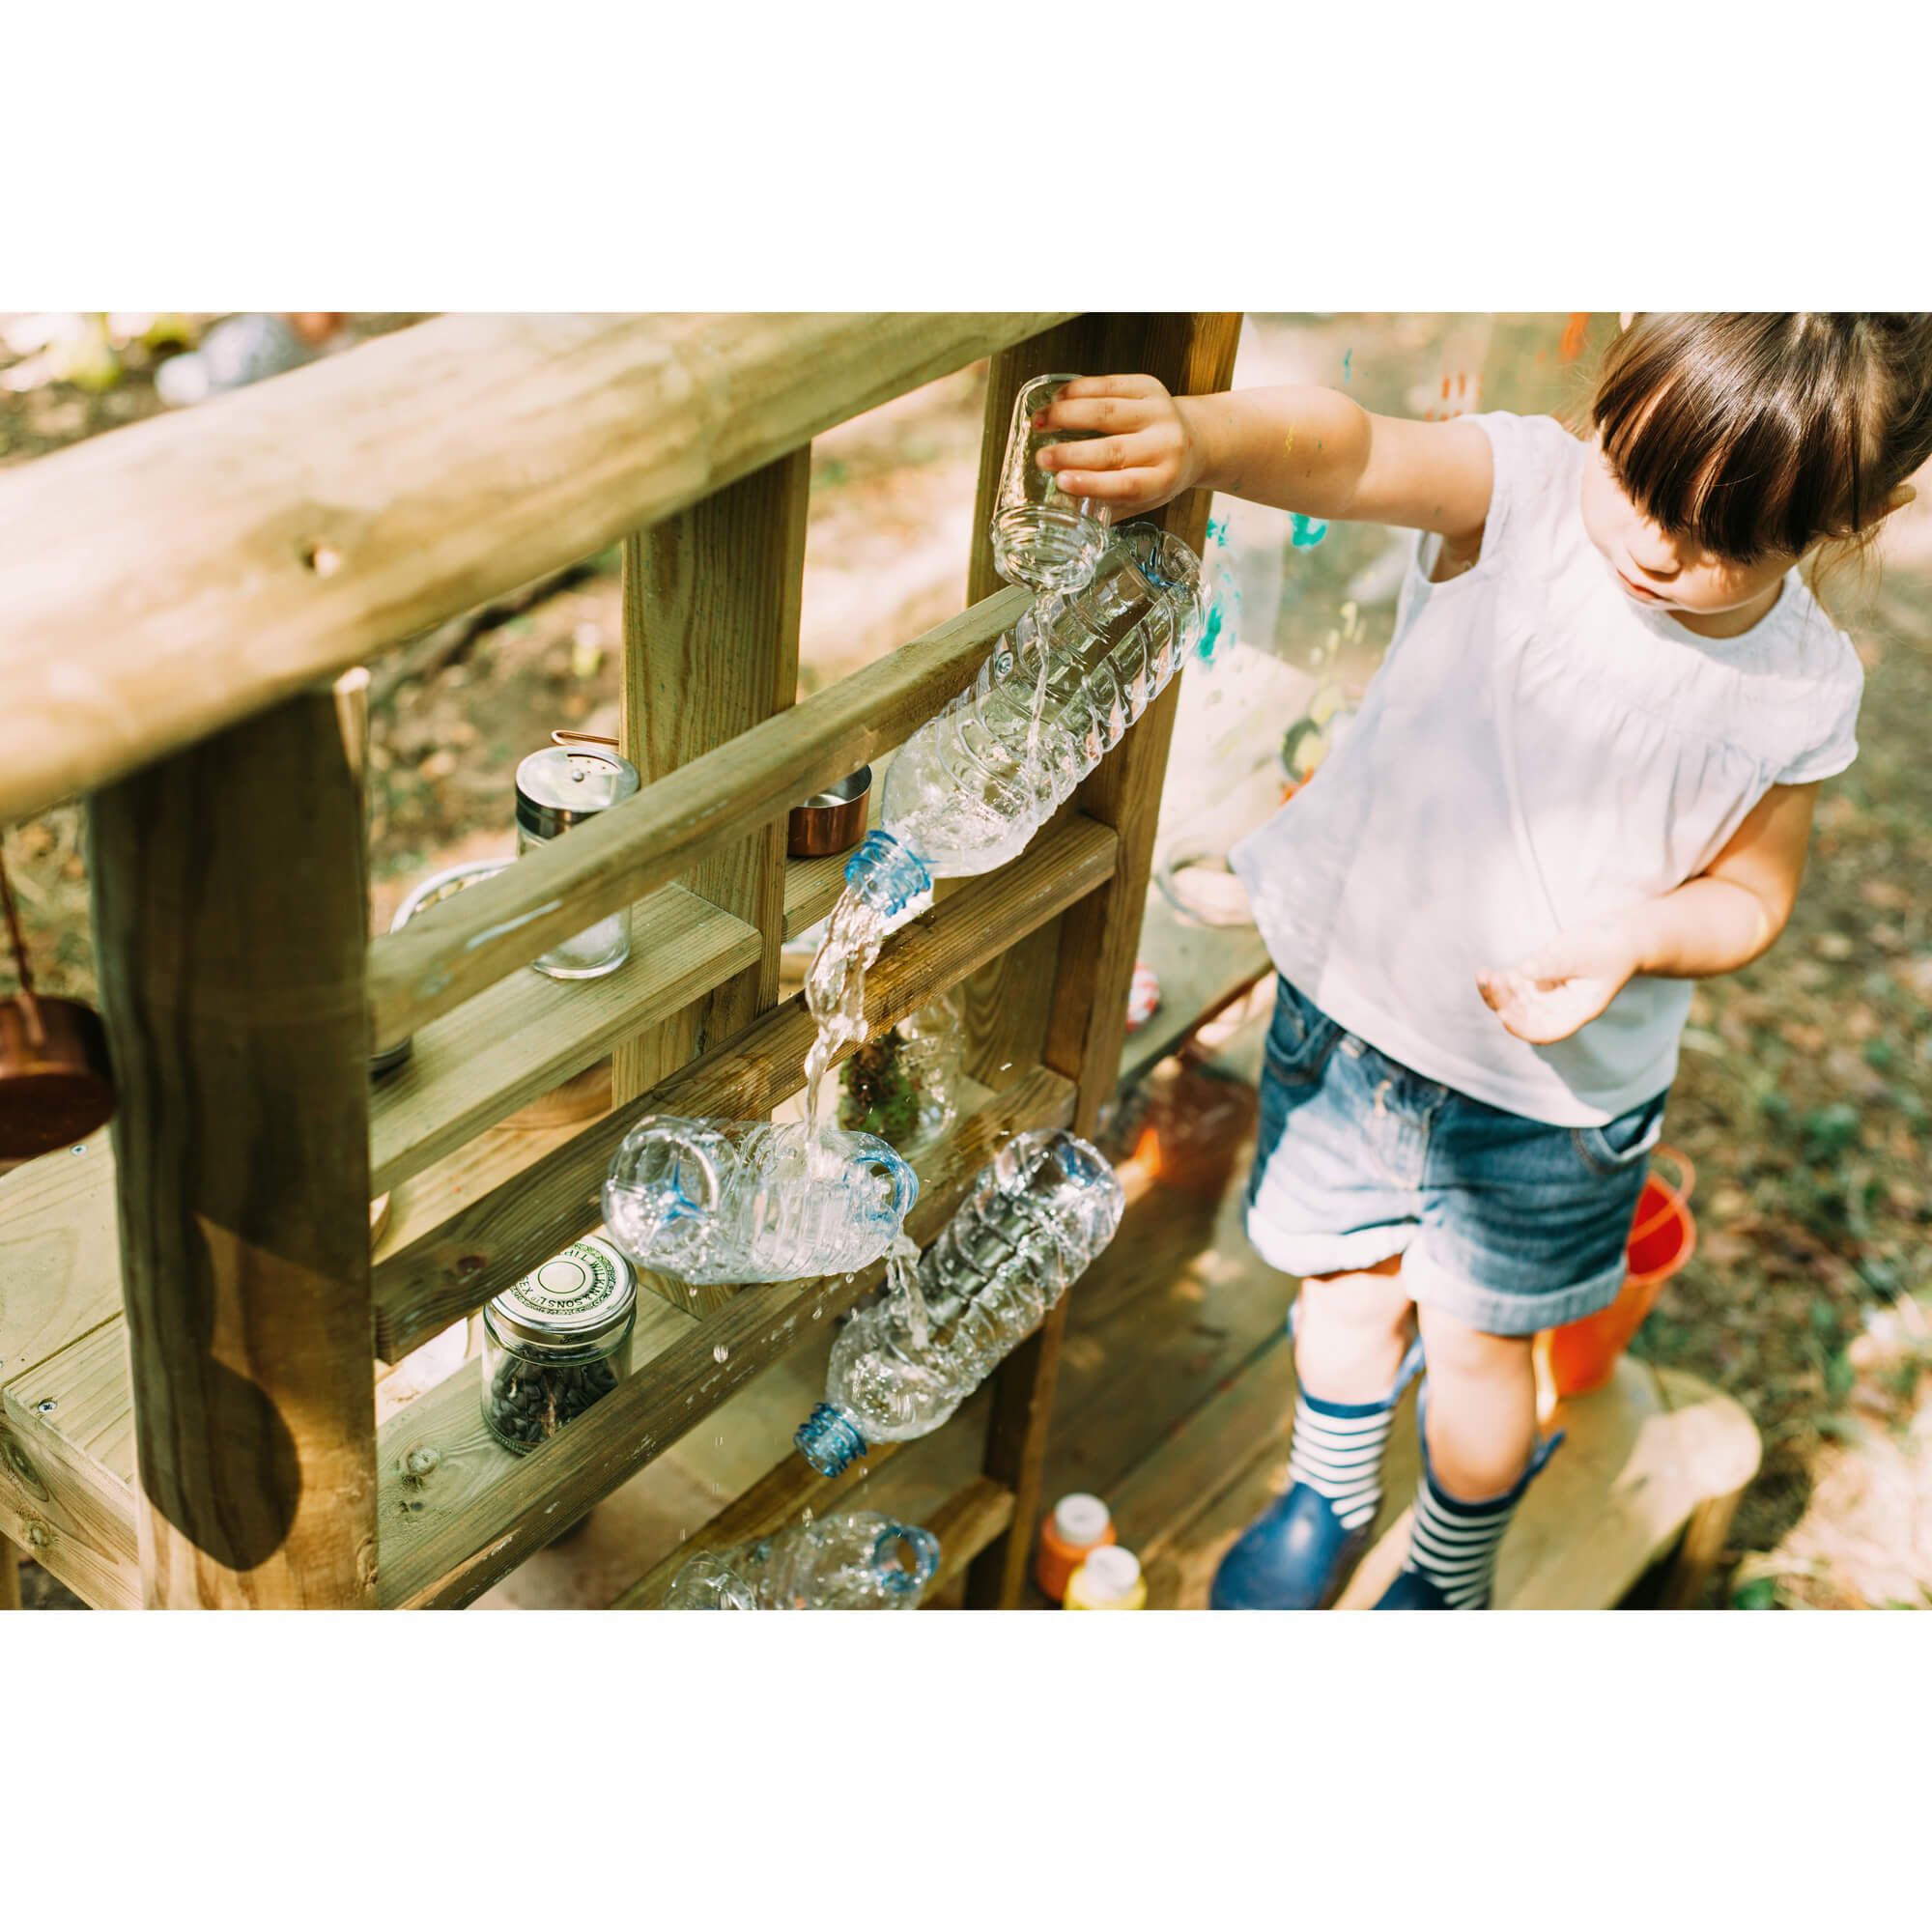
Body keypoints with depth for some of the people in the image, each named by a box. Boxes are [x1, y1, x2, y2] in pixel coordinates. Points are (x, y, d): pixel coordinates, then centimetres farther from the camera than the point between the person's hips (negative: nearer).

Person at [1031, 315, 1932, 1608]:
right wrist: (1202, 436, -62)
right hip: (1357, 989, 0)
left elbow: (1752, 892, -2)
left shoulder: (1802, 690, -14)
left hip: (1556, 1076, 0)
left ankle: (1452, 1574, 49)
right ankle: (1331, 1495, 54)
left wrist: (1630, 940, -24)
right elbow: (1354, 455, -41)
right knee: (1353, 1286, 20)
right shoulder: (1524, 492, -21)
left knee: (1476, 1344, 16)